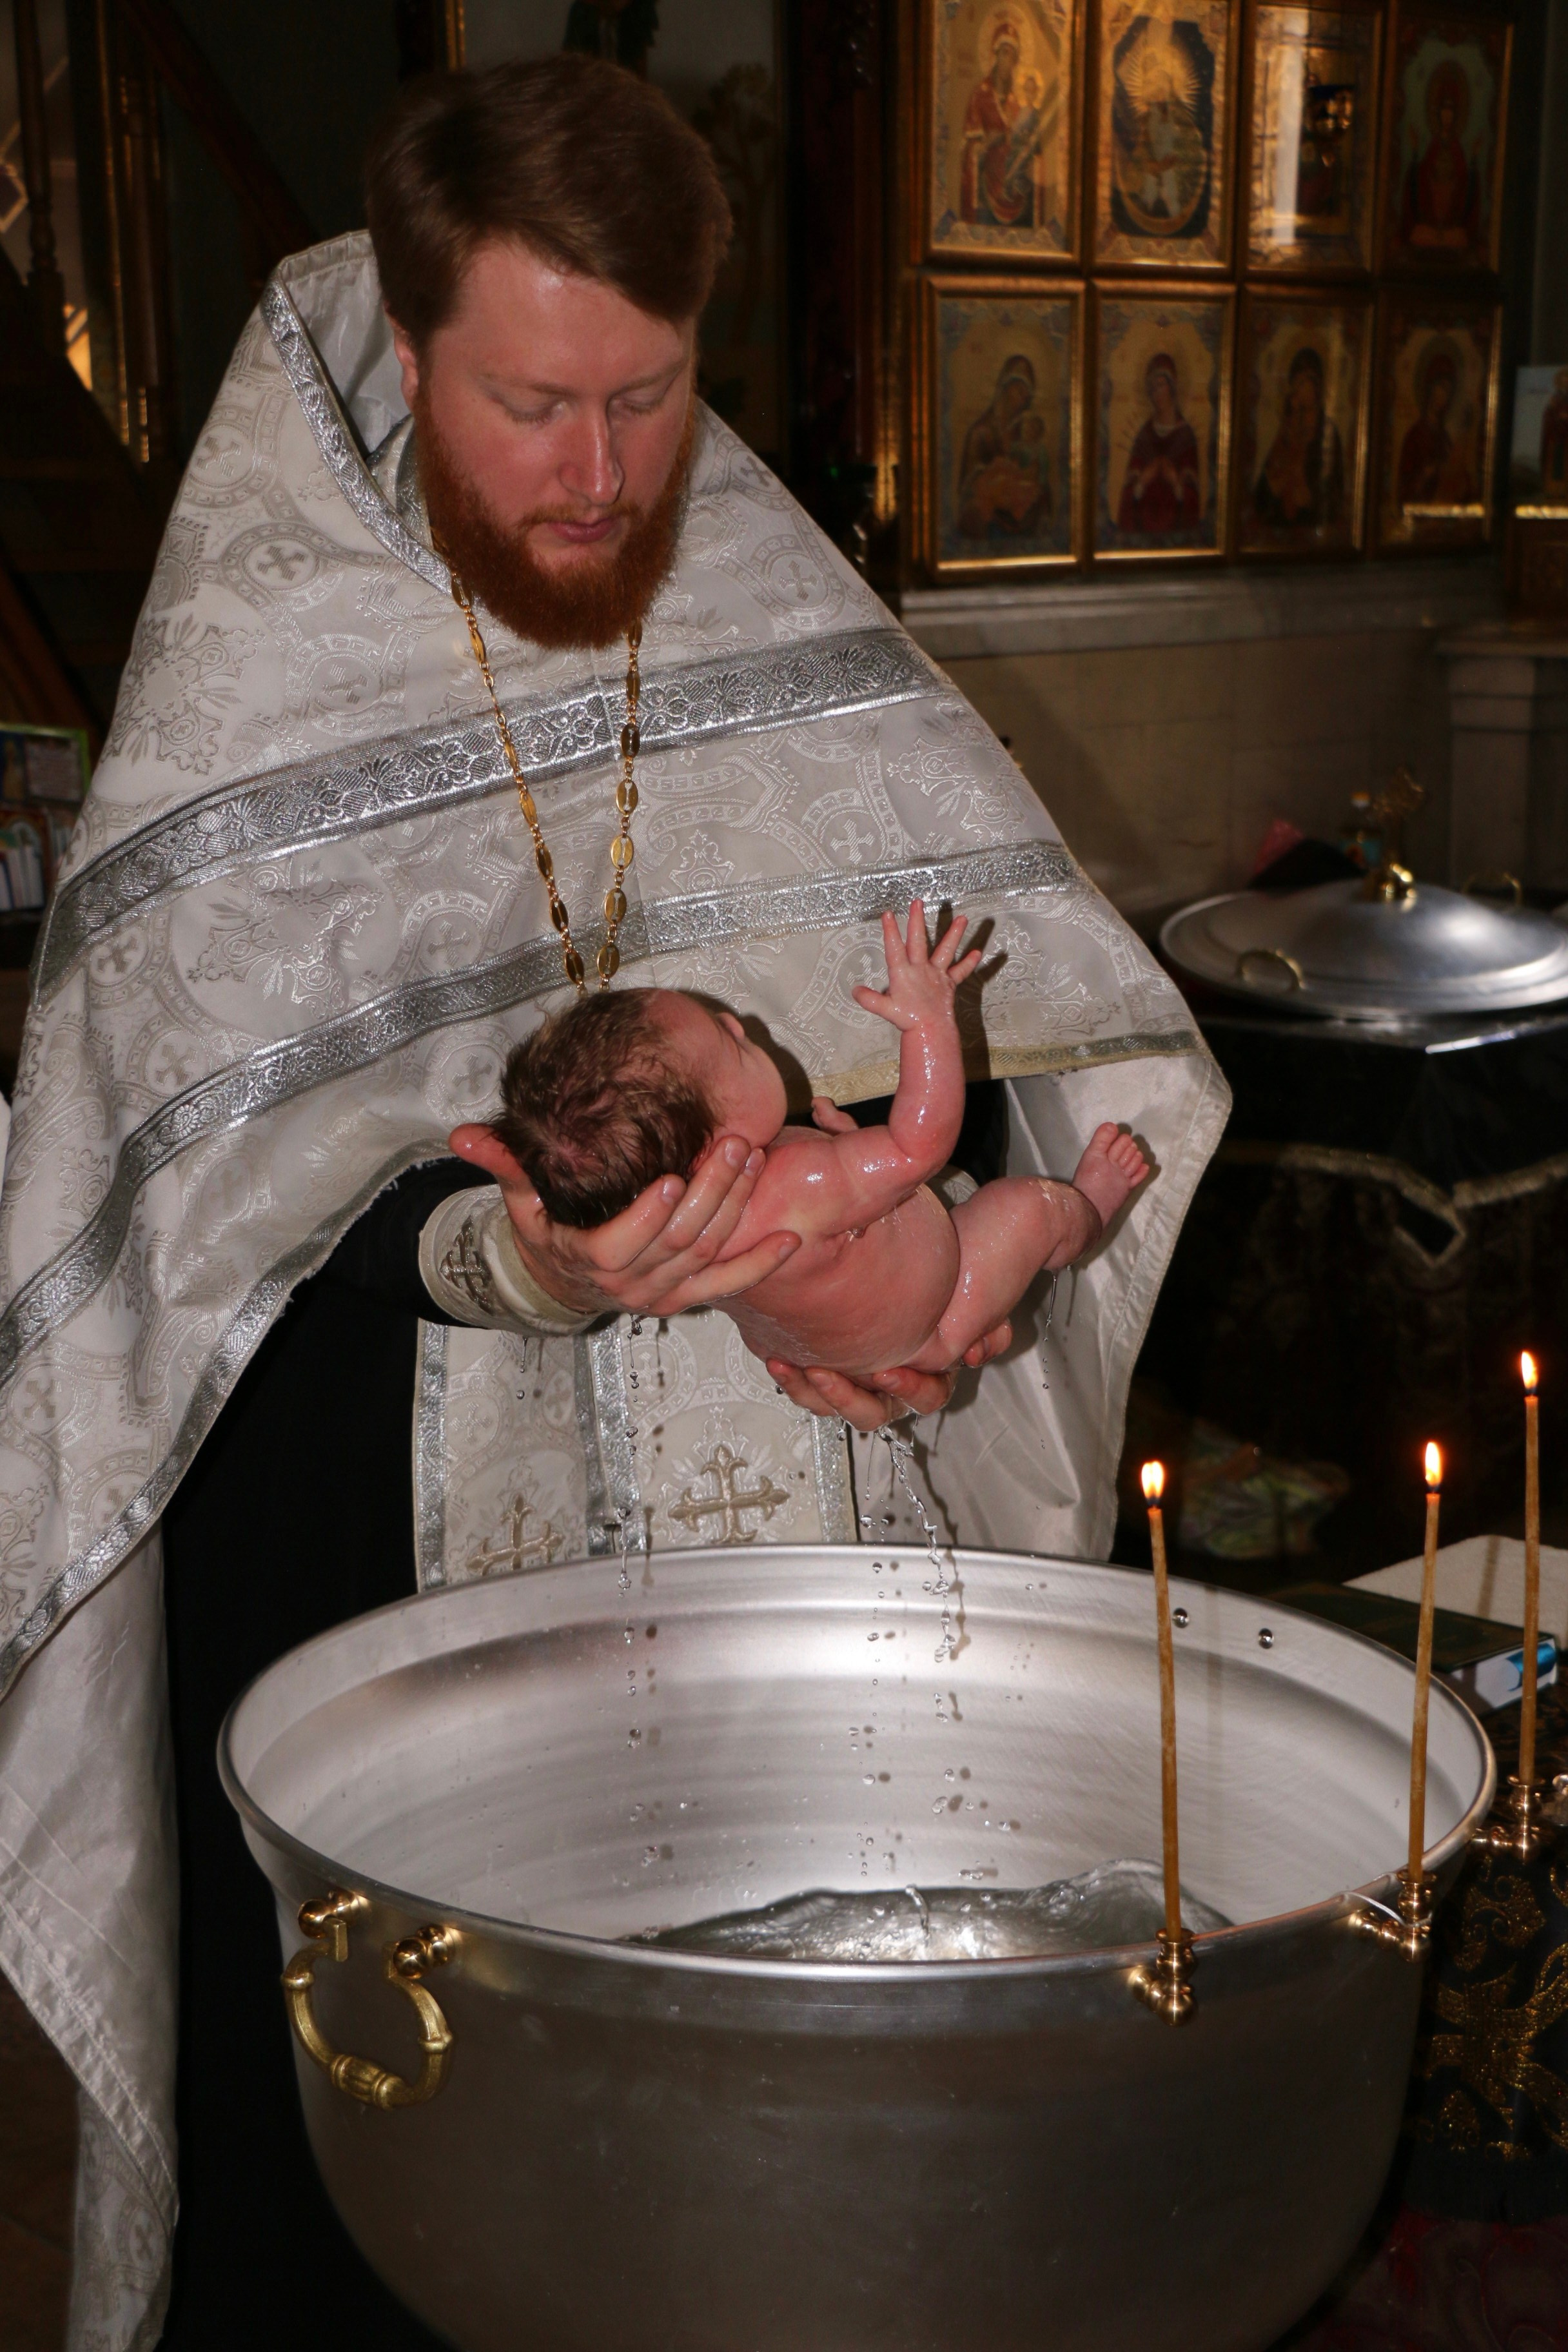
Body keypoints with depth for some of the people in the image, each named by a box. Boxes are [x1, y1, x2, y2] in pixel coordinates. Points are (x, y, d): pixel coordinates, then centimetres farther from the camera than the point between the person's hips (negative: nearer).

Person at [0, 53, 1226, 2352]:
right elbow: (210, 1179, -12)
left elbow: (1005, 990, 2)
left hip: (774, 1478, 3)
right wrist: (493, 1257, -30)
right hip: (383, 1535, -2)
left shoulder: (787, 624, 0)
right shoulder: (253, 692, -8)